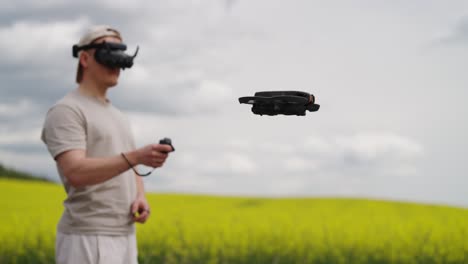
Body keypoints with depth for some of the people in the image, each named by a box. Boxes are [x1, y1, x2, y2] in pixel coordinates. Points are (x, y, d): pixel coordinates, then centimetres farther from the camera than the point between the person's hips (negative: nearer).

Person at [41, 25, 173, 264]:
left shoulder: (117, 116, 21)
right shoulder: (66, 112, -8)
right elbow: (76, 173, -23)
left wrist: (140, 198, -1)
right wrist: (136, 156, -34)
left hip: (124, 238, 9)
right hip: (87, 241, -9)